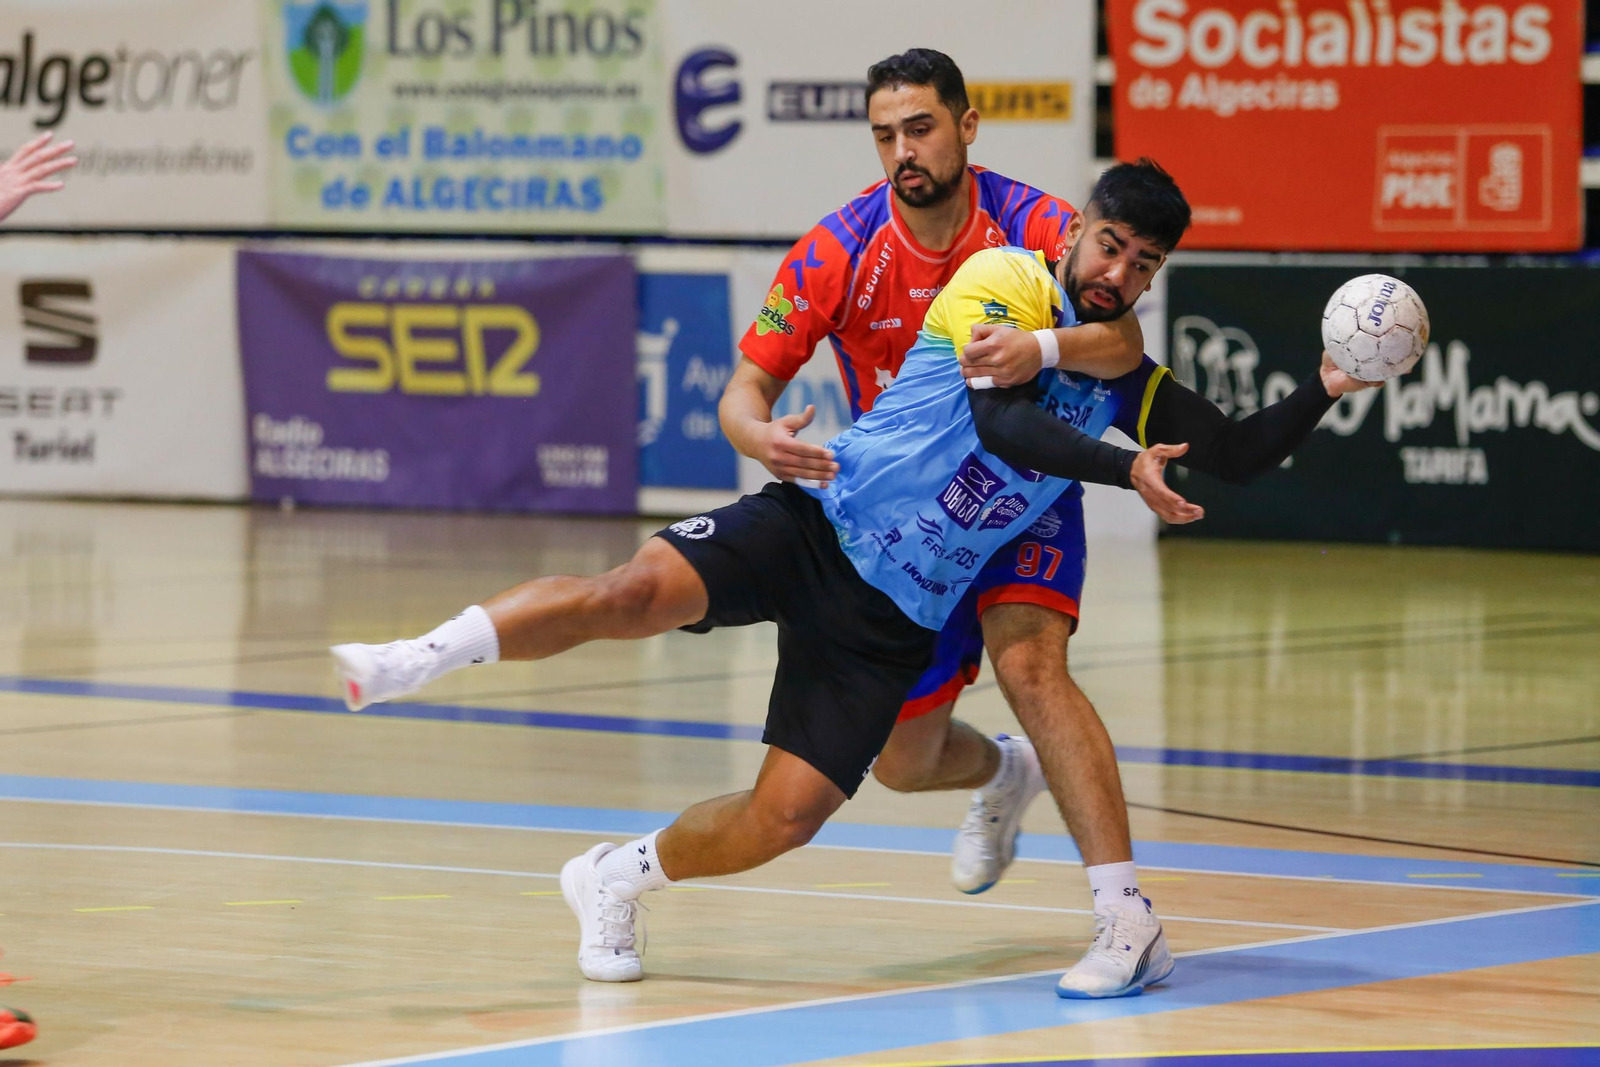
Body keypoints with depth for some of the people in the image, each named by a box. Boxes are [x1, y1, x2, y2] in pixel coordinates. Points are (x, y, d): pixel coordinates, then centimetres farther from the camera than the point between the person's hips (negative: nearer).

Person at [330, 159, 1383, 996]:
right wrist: (1124, 470, -28)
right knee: (634, 592, -31)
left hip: (894, 619, 5)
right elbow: (997, 419, -21)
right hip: (814, 529, -5)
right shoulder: (1006, 284, -6)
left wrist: (1323, 391, 2)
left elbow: (1239, 453, 18)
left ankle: (618, 876, 16)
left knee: (783, 819, -8)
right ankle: (422, 658, -26)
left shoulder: (1130, 380, 13)